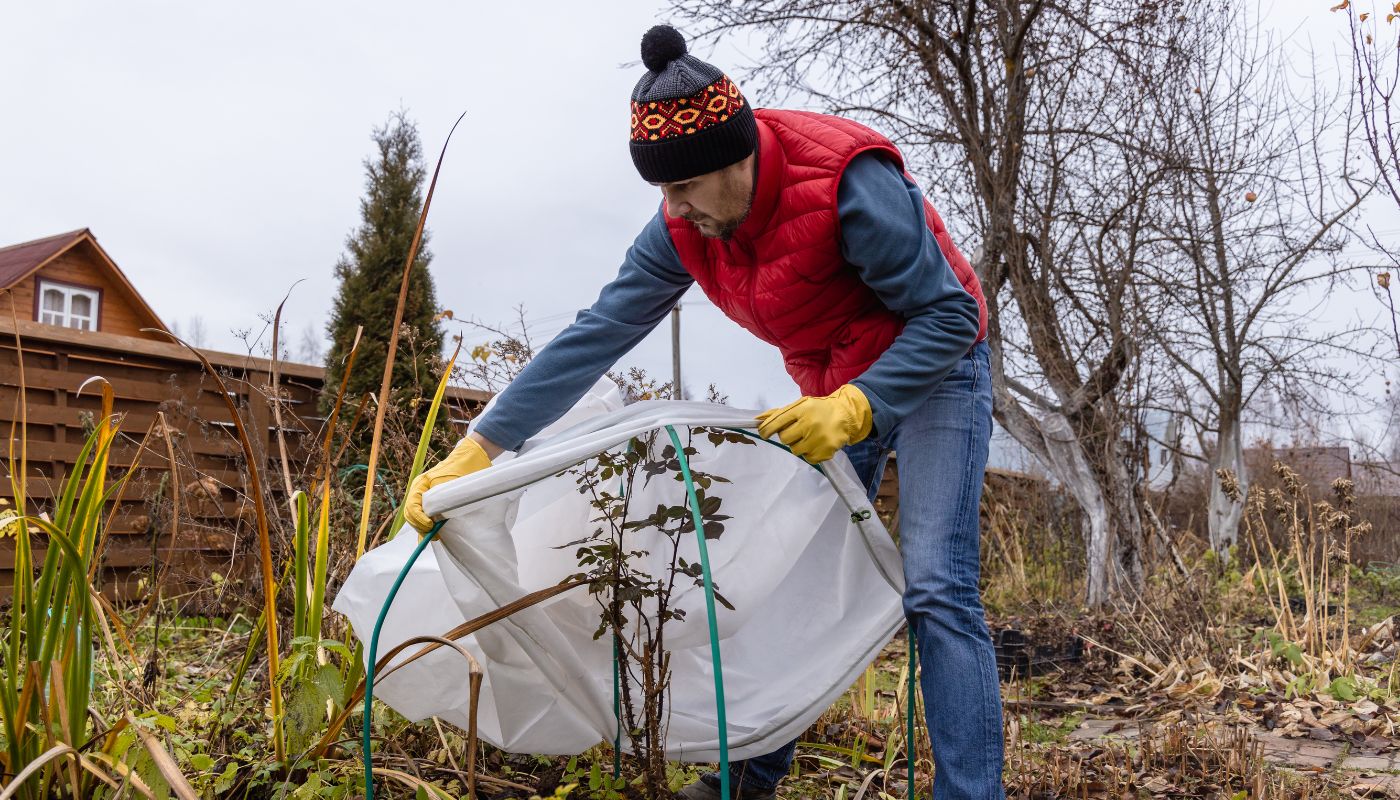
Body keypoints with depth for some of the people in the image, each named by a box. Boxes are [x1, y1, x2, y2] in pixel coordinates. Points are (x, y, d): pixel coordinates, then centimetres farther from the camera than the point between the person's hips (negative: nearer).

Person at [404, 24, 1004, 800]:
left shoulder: (845, 182, -31)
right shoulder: (684, 229, -13)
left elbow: (949, 315, -24)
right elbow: (593, 336, -14)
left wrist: (855, 407, -38)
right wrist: (477, 448, -17)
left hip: (933, 371, -5)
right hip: (833, 392, 6)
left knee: (937, 590, -16)